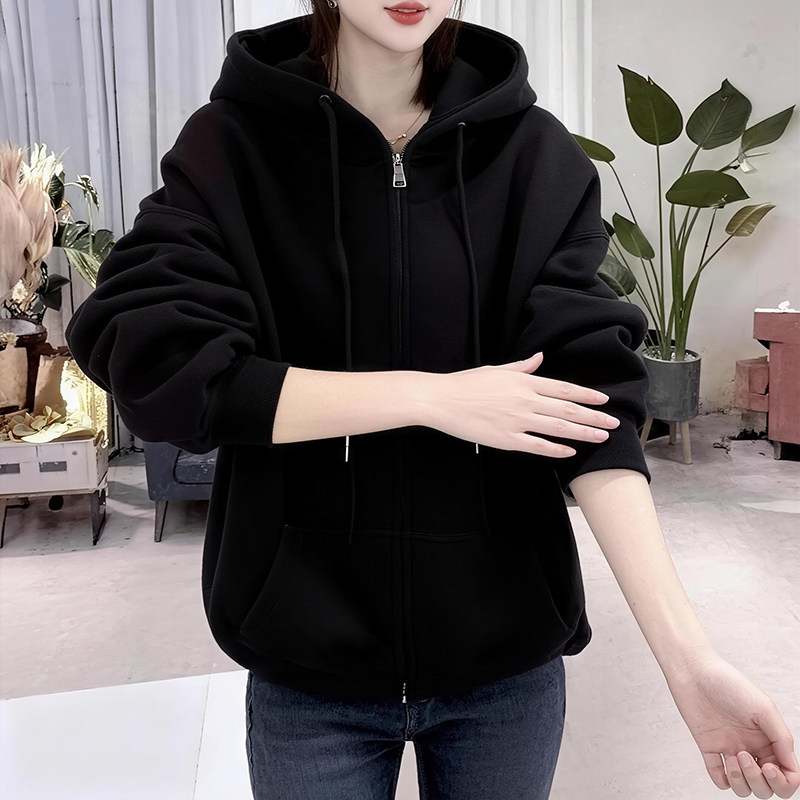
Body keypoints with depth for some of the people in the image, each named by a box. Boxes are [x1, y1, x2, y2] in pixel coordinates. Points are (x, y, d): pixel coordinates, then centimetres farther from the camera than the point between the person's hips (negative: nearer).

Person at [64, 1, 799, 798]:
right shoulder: (230, 144, -4)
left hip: (507, 655, 2)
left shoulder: (535, 154, -3)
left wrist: (689, 657, -20)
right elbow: (151, 368, -16)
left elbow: (591, 394, -12)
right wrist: (434, 395, -19)